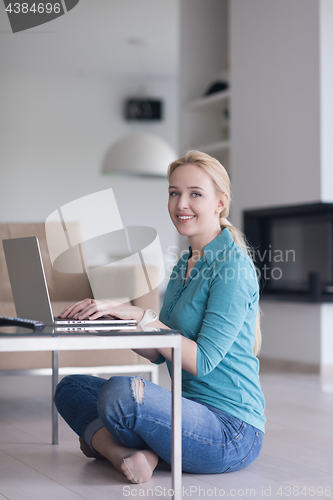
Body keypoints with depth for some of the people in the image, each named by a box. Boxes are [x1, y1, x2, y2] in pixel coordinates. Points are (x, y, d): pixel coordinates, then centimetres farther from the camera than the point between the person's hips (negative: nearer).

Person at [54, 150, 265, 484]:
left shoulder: (233, 267, -13)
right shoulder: (184, 266, 15)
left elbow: (202, 361, -19)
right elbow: (160, 353, 15)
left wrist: (139, 316, -20)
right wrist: (110, 320, 0)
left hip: (232, 431, -9)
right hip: (190, 413, 9)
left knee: (121, 391, -33)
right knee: (71, 387, 7)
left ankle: (98, 438, -3)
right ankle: (130, 455, -13)